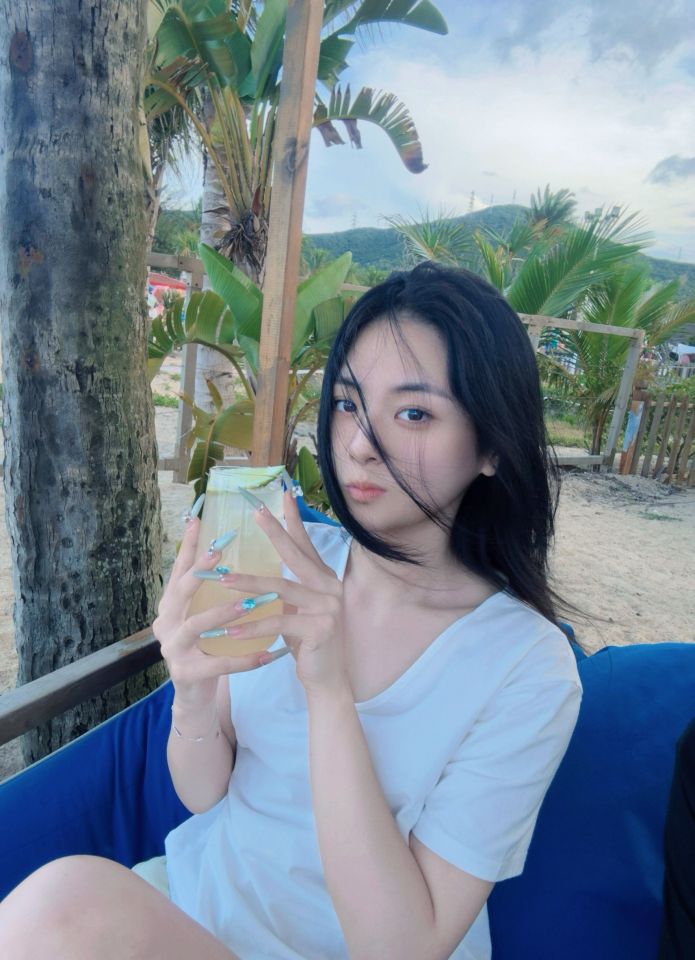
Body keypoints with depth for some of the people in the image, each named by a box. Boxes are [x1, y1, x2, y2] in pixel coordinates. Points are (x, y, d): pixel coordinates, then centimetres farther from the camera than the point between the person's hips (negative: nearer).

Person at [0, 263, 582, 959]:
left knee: (68, 902, -25)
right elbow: (204, 796, -3)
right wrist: (194, 693, -24)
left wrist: (329, 691, -31)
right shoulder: (288, 560, -9)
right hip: (200, 889, 4)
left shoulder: (528, 667, -19)